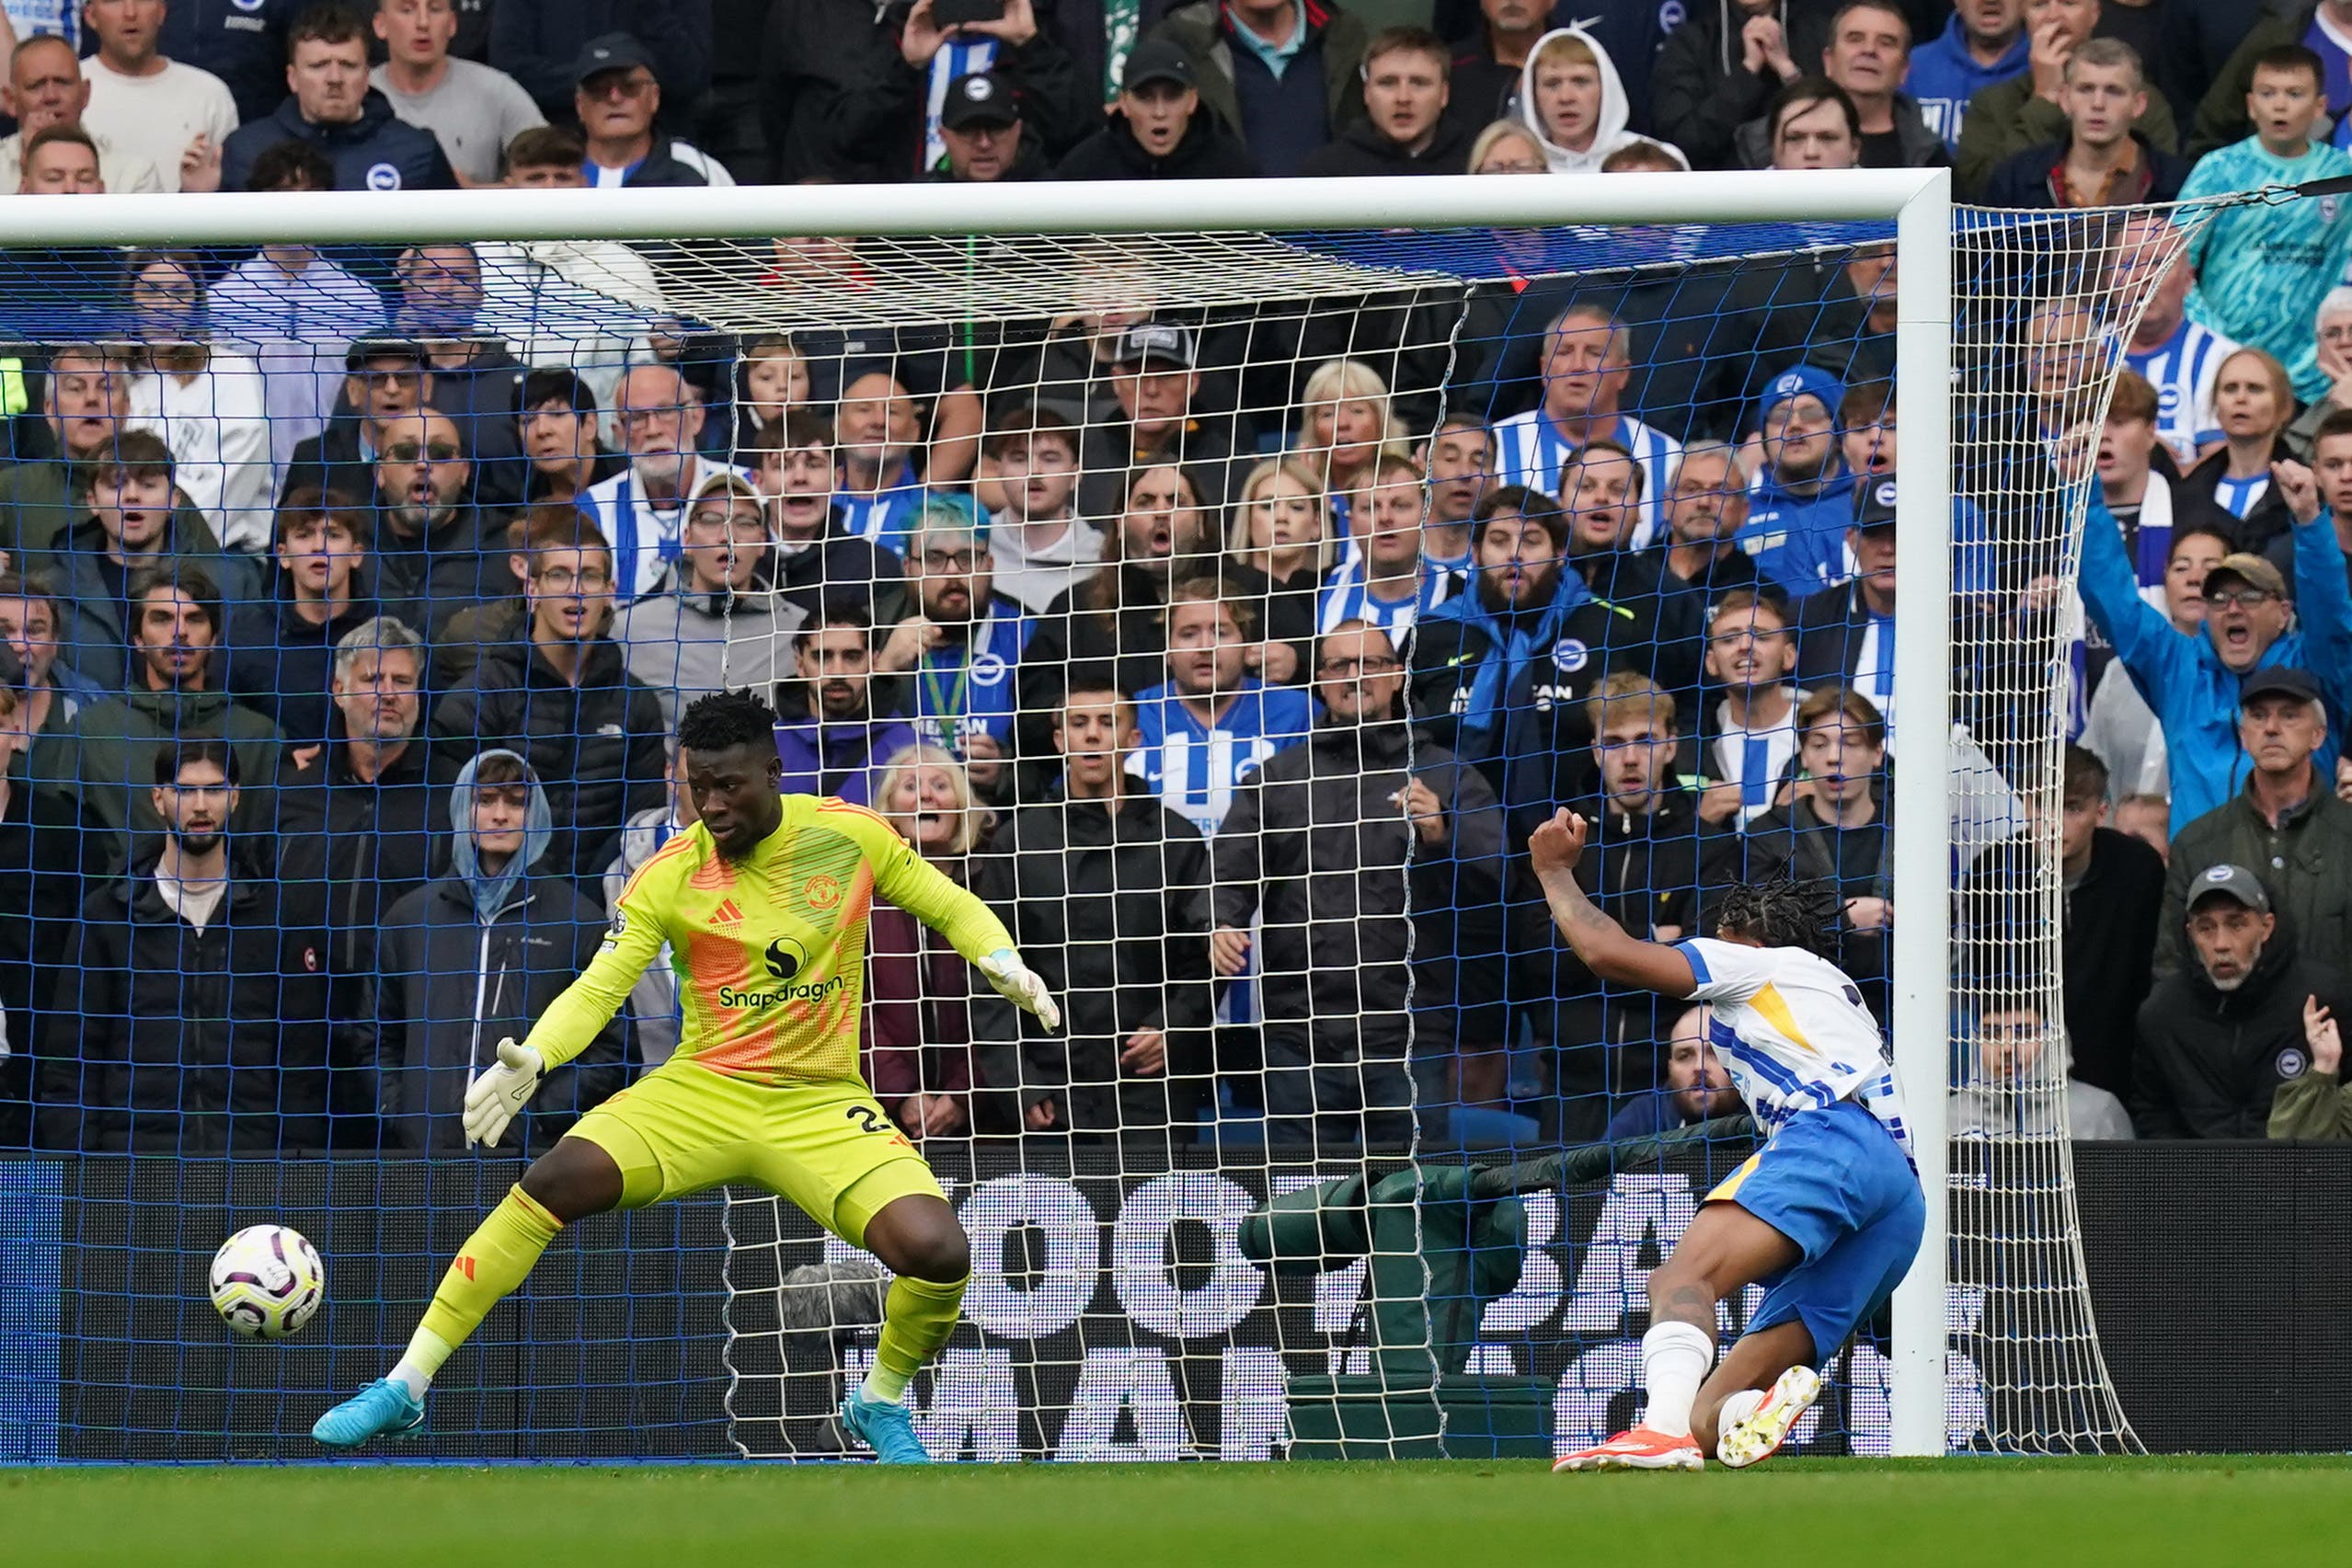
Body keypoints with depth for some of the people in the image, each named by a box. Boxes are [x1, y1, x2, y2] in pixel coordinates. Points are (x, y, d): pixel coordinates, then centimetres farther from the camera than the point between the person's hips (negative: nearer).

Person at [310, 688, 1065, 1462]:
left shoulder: (851, 836, -3)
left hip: (822, 1106, 0)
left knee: (937, 1253, -25)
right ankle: (403, 1389, -17)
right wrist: (532, 1060, -28)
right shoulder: (669, 877, -5)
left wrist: (1002, 960, -10)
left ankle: (880, 1405, 9)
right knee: (554, 1180, -24)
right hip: (703, 1089, 0)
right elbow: (598, 987, -9)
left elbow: (950, 906, 11)